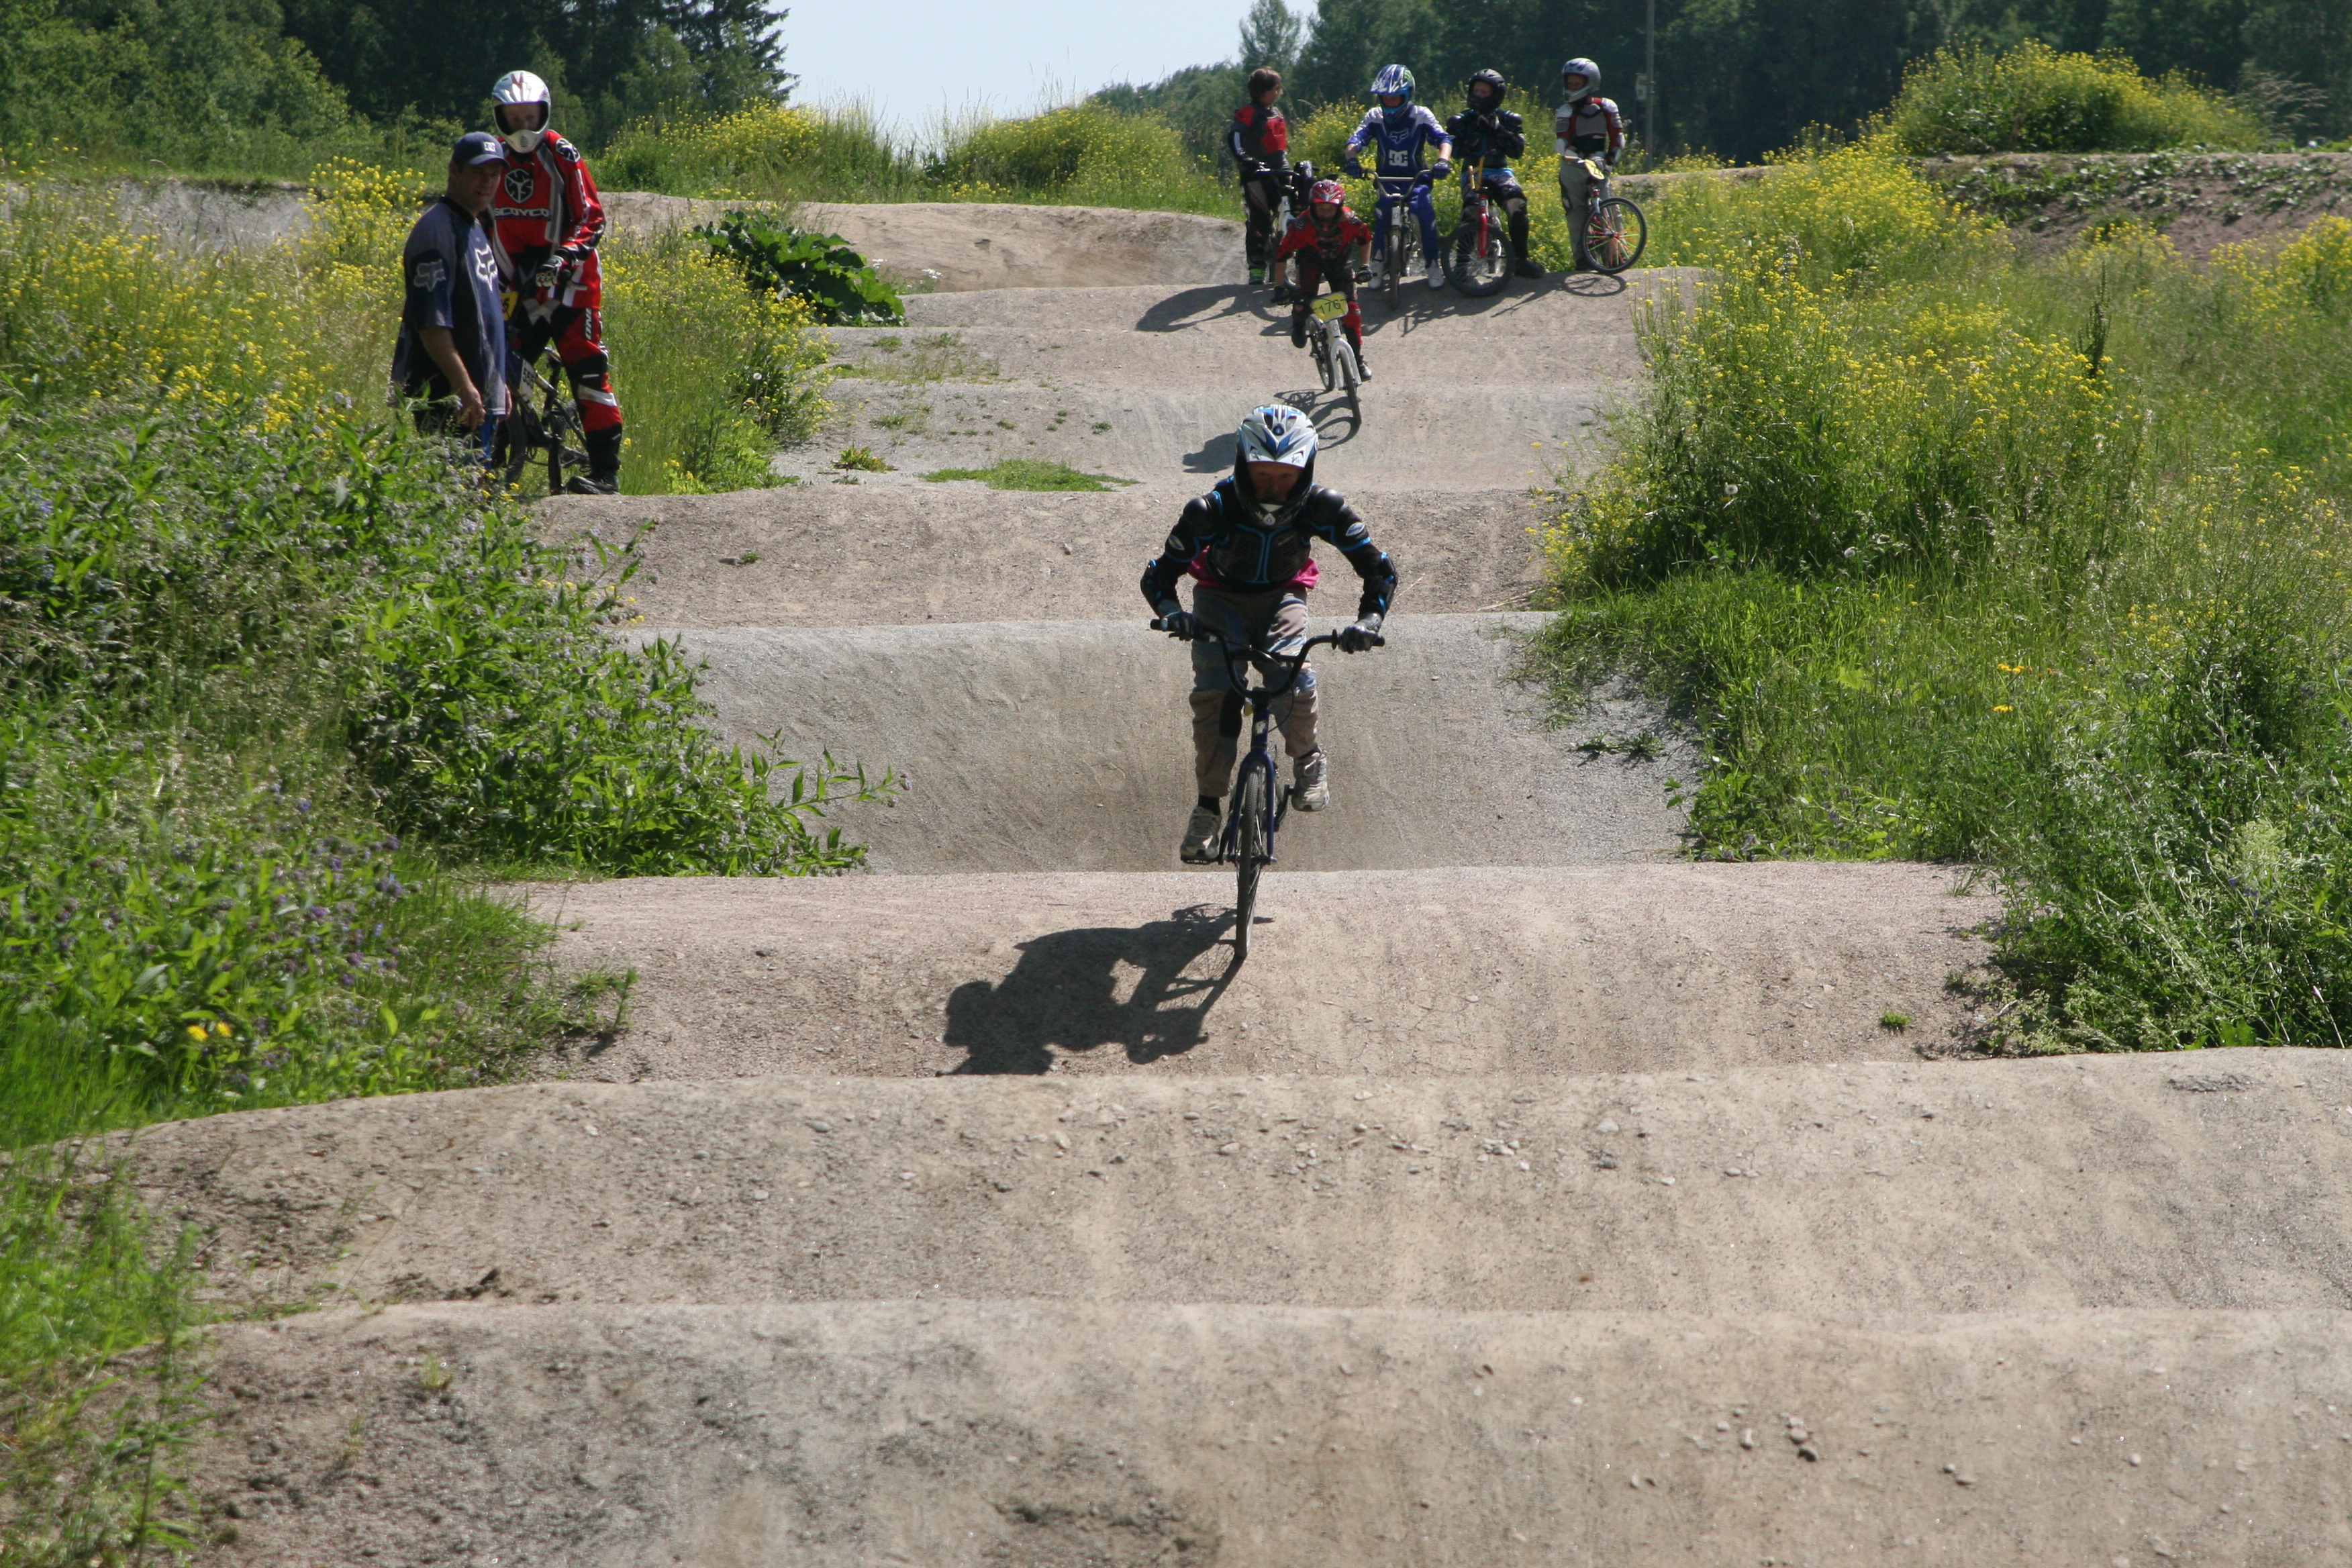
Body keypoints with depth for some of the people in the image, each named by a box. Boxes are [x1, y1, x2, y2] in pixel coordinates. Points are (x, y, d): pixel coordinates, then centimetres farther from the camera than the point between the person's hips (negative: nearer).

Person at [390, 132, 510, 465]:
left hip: (479, 398, 10)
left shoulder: (477, 227, 18)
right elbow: (430, 322, -21)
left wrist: (498, 383, 23)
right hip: (442, 400, -10)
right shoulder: (436, 229, -13)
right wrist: (464, 386, -25)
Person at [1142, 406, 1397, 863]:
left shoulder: (1322, 508, -27)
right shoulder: (1212, 510, -30)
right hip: (1221, 598, 0)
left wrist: (1369, 620, -38)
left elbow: (1380, 569, -20)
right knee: (1213, 692, -24)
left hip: (1281, 598, 0)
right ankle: (1208, 806, -11)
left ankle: (1309, 761, -1)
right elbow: (1159, 574, -23)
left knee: (1292, 677, -29)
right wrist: (1171, 613, -45)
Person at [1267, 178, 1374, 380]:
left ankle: (1359, 360, 1)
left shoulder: (1350, 222, -30)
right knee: (1304, 301, -17)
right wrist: (1279, 288, -25)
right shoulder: (1302, 225, -35)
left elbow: (1365, 240, -7)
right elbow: (1282, 254, -26)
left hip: (1340, 261, 0)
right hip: (1312, 260, 0)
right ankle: (1298, 322, 21)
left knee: (1350, 308, -11)